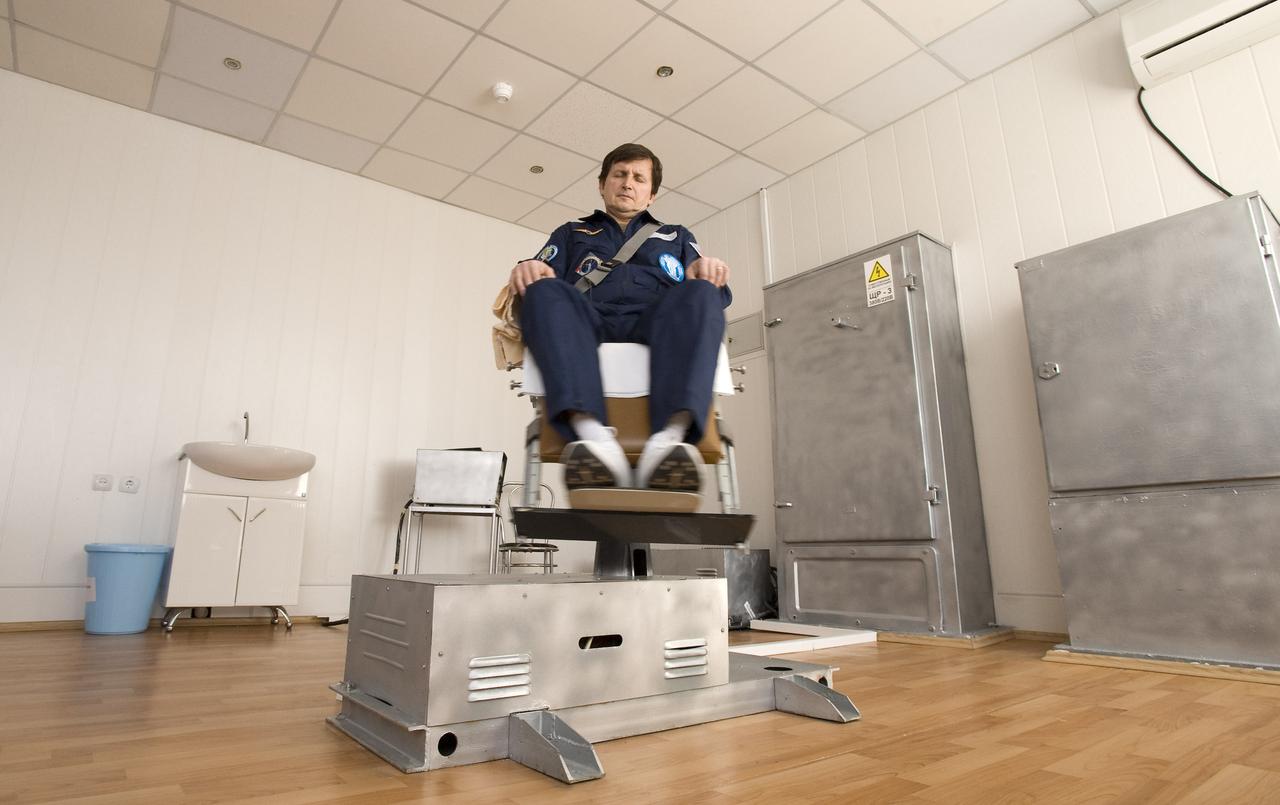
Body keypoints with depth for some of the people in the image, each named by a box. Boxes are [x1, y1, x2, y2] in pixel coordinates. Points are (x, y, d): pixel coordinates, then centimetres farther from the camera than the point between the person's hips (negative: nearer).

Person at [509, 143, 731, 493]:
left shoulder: (678, 237, 35)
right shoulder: (570, 233, 36)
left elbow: (719, 294, 18)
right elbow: (546, 279, 17)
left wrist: (708, 271, -7)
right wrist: (529, 271, -9)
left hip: (657, 324, 0)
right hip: (587, 321, 0)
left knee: (699, 294, -31)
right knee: (544, 292, -31)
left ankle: (669, 438, -55)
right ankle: (591, 433, -54)